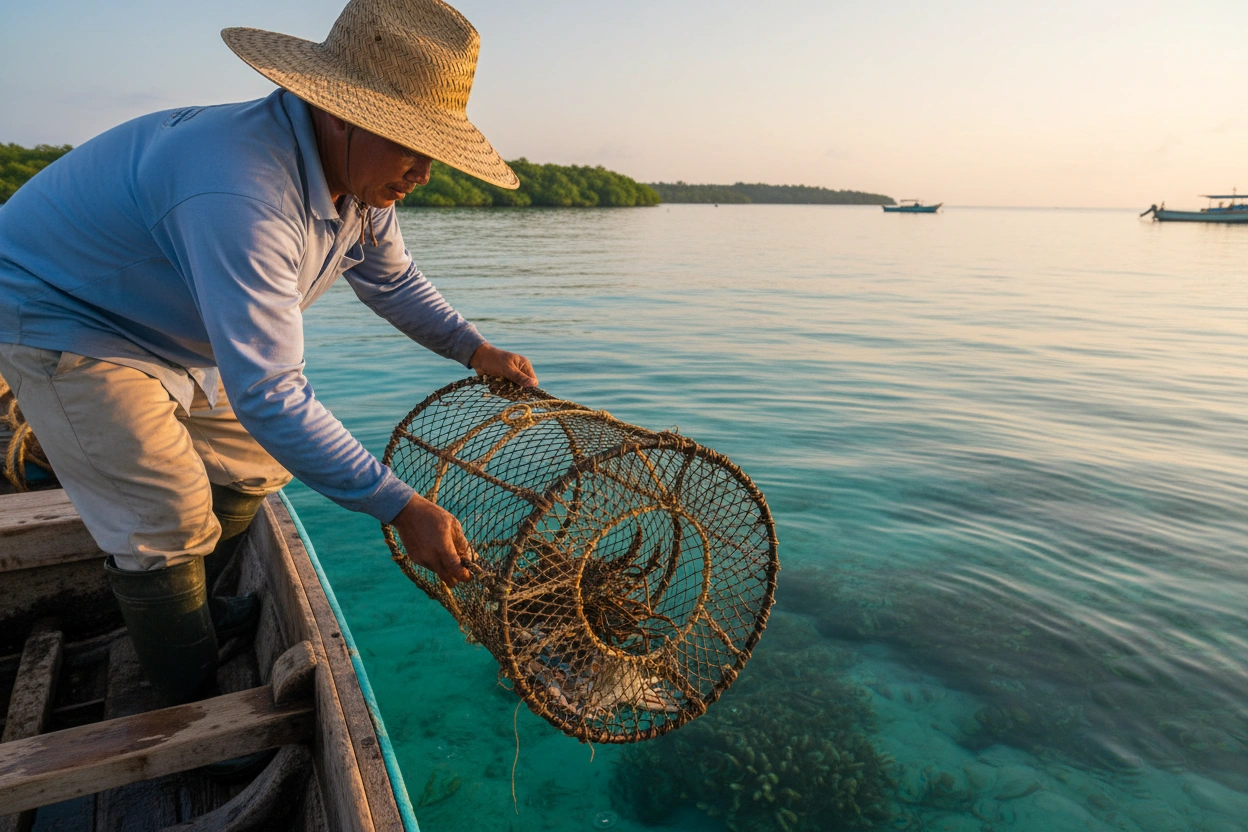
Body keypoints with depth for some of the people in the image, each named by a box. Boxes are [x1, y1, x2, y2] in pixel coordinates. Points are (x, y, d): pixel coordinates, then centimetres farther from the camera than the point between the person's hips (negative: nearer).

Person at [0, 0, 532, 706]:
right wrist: (401, 508, -39)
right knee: (170, 524, -9)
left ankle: (185, 614, 36)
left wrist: (476, 349, -3)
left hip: (176, 332, 9)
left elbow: (393, 279, 8)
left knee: (254, 468, 13)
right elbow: (269, 396, -42)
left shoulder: (359, 174, -11)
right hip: (65, 321, -8)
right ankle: (193, 721, 13)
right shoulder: (243, 195, -41)